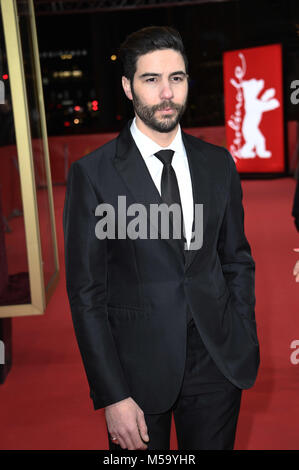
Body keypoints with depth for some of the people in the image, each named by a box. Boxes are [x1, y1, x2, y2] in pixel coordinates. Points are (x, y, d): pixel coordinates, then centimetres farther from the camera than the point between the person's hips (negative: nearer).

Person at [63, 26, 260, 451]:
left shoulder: (218, 164, 3)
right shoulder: (92, 174, -9)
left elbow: (237, 261, 10)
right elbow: (86, 292, -9)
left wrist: (245, 348, 5)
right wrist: (112, 397, -11)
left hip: (218, 363, 3)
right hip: (139, 368, -3)